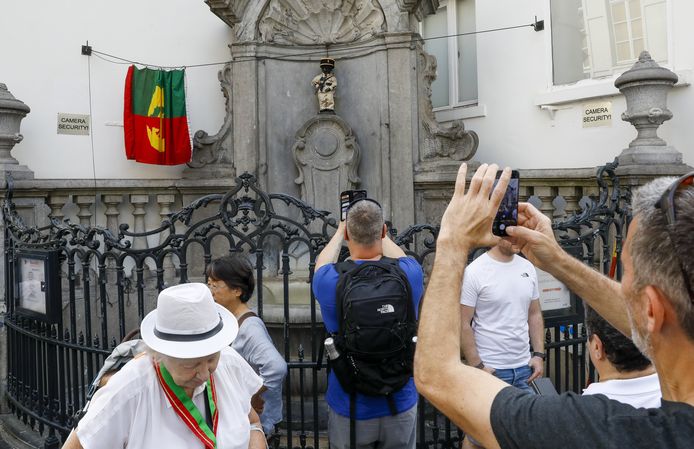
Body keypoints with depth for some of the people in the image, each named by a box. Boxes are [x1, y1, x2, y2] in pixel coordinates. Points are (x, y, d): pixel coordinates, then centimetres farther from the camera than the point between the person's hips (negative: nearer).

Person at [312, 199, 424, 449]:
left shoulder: (330, 281, -17)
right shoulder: (409, 274, -15)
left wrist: (339, 233, 25)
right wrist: (379, 233, 27)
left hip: (348, 409, -1)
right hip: (401, 407, 1)